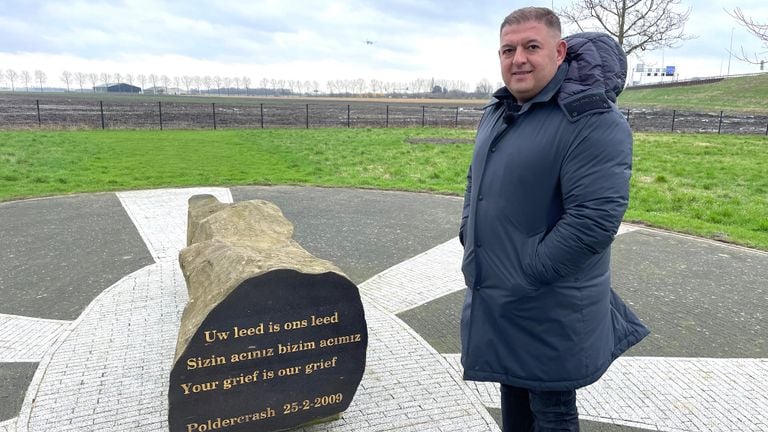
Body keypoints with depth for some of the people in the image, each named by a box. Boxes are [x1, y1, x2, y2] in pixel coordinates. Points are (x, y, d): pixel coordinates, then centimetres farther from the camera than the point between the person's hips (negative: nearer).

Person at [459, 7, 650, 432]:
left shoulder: (593, 121, -20)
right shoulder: (499, 111, 8)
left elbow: (595, 218, -27)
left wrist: (528, 273, -21)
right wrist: (468, 232, 8)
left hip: (549, 309, -7)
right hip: (495, 296, 8)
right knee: (512, 389, 25)